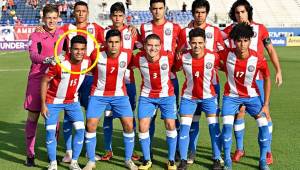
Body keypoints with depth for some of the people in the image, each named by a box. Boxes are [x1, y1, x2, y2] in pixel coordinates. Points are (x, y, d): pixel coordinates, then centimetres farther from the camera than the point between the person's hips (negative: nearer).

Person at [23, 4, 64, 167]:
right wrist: (47, 59, -35)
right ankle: (30, 154, 11)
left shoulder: (62, 34, 8)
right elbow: (33, 55, -17)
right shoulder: (36, 35, -1)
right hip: (37, 79, -2)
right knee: (33, 117, 2)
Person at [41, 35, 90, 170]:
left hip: (72, 101, 4)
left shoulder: (87, 62, -15)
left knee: (80, 129, -6)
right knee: (50, 131, -8)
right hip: (53, 101, -3)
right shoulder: (59, 63, -26)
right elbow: (44, 81, -16)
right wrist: (43, 104, -16)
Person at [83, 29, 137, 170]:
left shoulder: (127, 55, -14)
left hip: (119, 94, 1)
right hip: (99, 94, -1)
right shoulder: (96, 55, -19)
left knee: (129, 125, -5)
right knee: (91, 125, -7)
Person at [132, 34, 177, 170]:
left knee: (170, 125, -4)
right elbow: (131, 65, 3)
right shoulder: (139, 58, -18)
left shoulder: (168, 57, -21)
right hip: (147, 96, 1)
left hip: (166, 95, -1)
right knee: (143, 126, -3)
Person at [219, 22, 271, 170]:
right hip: (231, 95, 0)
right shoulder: (226, 55, -20)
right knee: (227, 125, -15)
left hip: (251, 96, 1)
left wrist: (266, 104, -5)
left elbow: (267, 79, -4)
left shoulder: (258, 60, -20)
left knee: (264, 125, -8)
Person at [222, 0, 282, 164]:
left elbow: (271, 50, 6)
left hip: (257, 78, -1)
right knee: (239, 111, 3)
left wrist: (278, 71, 2)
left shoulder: (260, 28, 0)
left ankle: (267, 151, 11)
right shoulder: (231, 29, 3)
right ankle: (239, 149, 17)